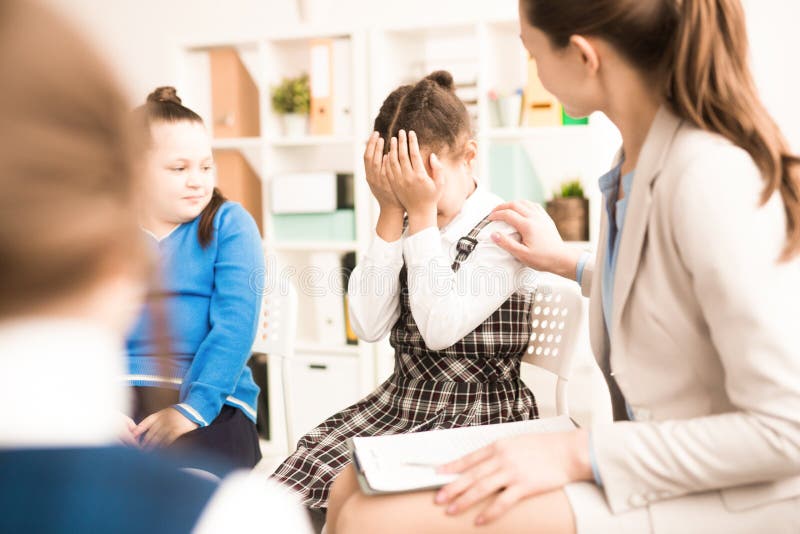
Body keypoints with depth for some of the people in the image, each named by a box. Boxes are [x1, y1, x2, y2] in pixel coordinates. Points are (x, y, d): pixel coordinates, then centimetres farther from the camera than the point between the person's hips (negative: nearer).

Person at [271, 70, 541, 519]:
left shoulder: (504, 228, -9)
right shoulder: (407, 228, 8)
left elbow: (441, 329, -22)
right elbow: (369, 326, -6)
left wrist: (423, 211, -17)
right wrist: (391, 211, -8)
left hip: (479, 413, -5)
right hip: (399, 400, 5)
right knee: (285, 500, -13)